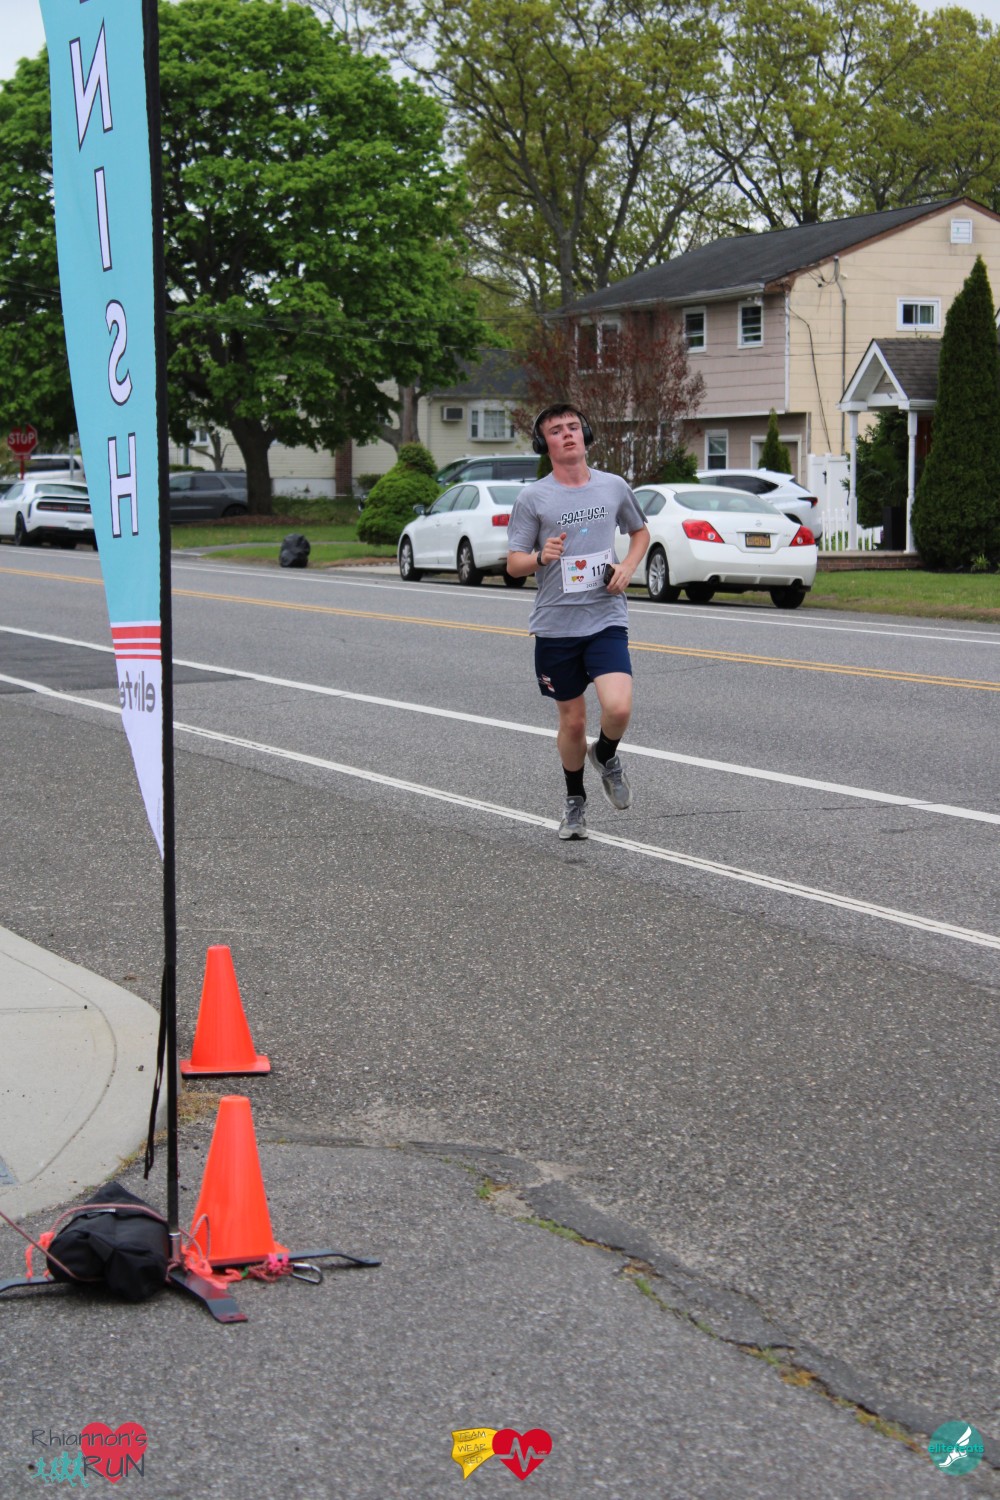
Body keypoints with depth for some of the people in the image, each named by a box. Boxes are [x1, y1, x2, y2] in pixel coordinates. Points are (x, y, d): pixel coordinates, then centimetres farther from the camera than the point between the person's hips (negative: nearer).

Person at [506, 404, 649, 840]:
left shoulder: (613, 486, 5)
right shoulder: (532, 497, -2)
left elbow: (640, 531, 22)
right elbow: (513, 564, 0)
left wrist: (629, 567, 3)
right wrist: (541, 557, -22)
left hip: (606, 620, 1)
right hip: (555, 624, -1)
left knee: (618, 708, -19)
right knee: (572, 721, 7)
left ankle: (606, 756, 15)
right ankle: (575, 801, 31)